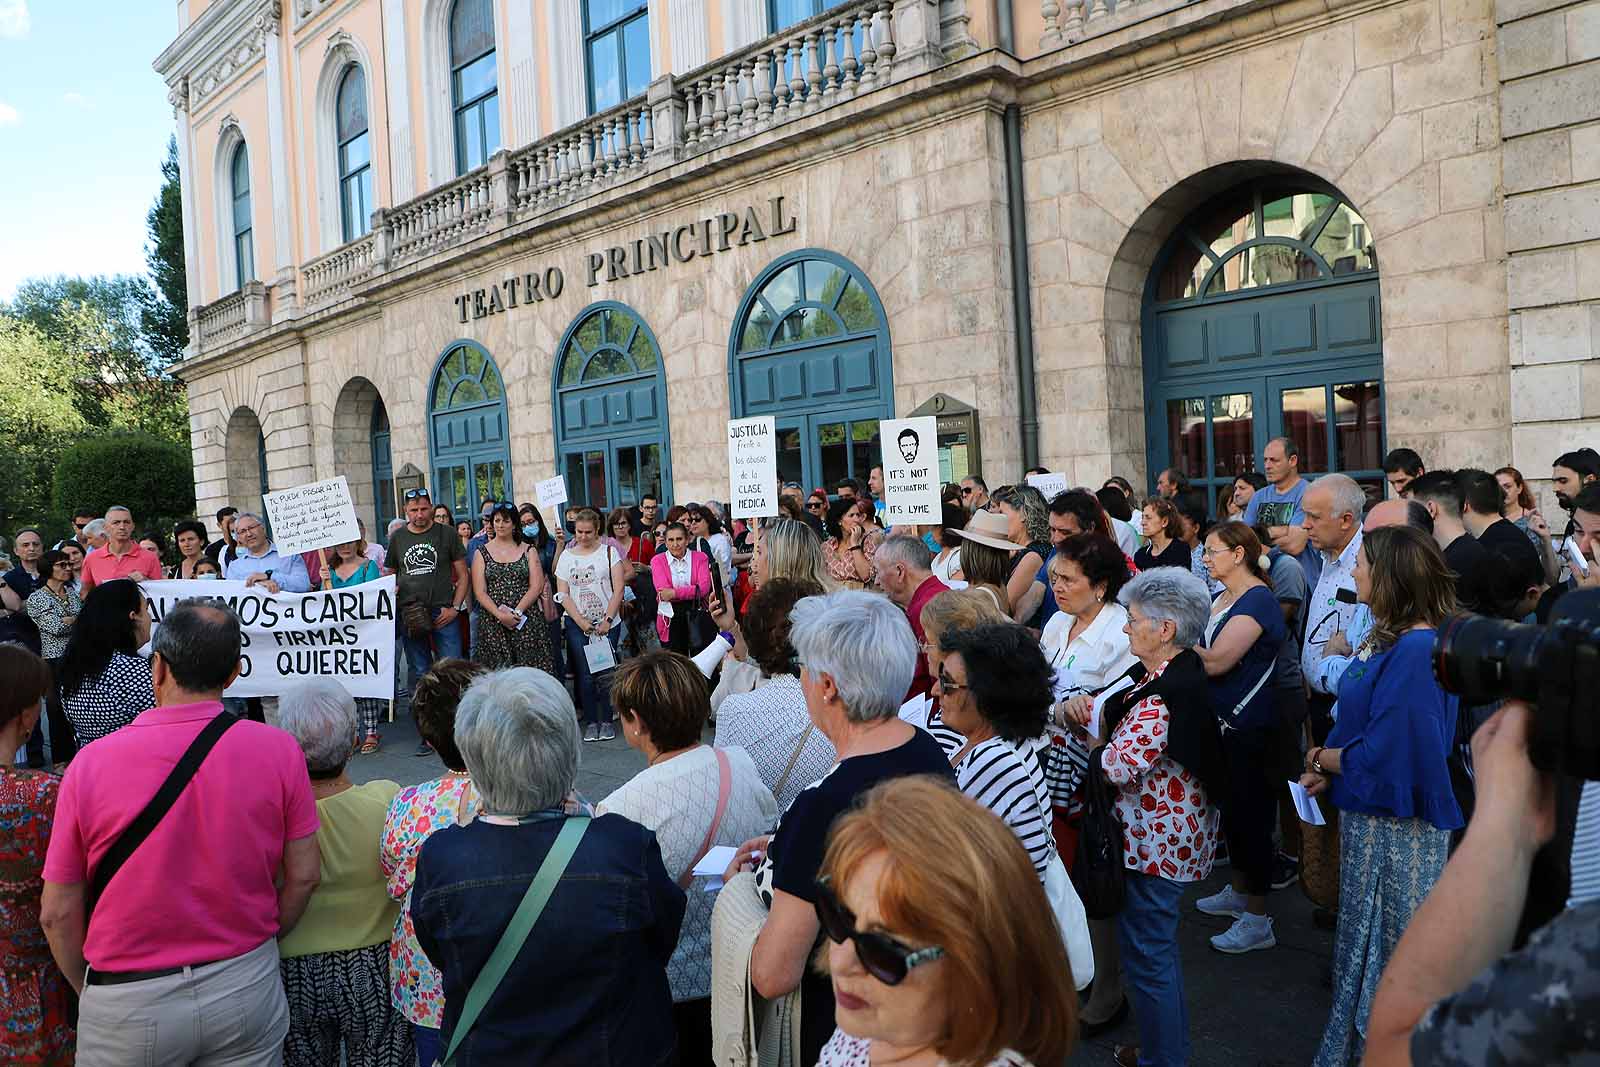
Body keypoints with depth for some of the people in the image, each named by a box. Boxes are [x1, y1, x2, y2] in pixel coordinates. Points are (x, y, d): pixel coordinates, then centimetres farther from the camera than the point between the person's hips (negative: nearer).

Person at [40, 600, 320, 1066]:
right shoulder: (279, 750, -14)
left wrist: (88, 990, 10)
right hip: (248, 989, 1)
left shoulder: (92, 763, -16)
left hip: (128, 1003, -1)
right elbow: (303, 876, -5)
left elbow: (58, 914, -7)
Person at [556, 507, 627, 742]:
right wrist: (581, 621, -8)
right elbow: (563, 594, 3)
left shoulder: (608, 552, 3)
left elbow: (618, 589, -3)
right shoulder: (566, 556, 7)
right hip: (577, 624, 1)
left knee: (606, 672, -2)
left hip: (607, 623, -1)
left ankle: (607, 721, 9)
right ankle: (590, 722, 9)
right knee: (585, 674, 0)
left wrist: (607, 620, -10)